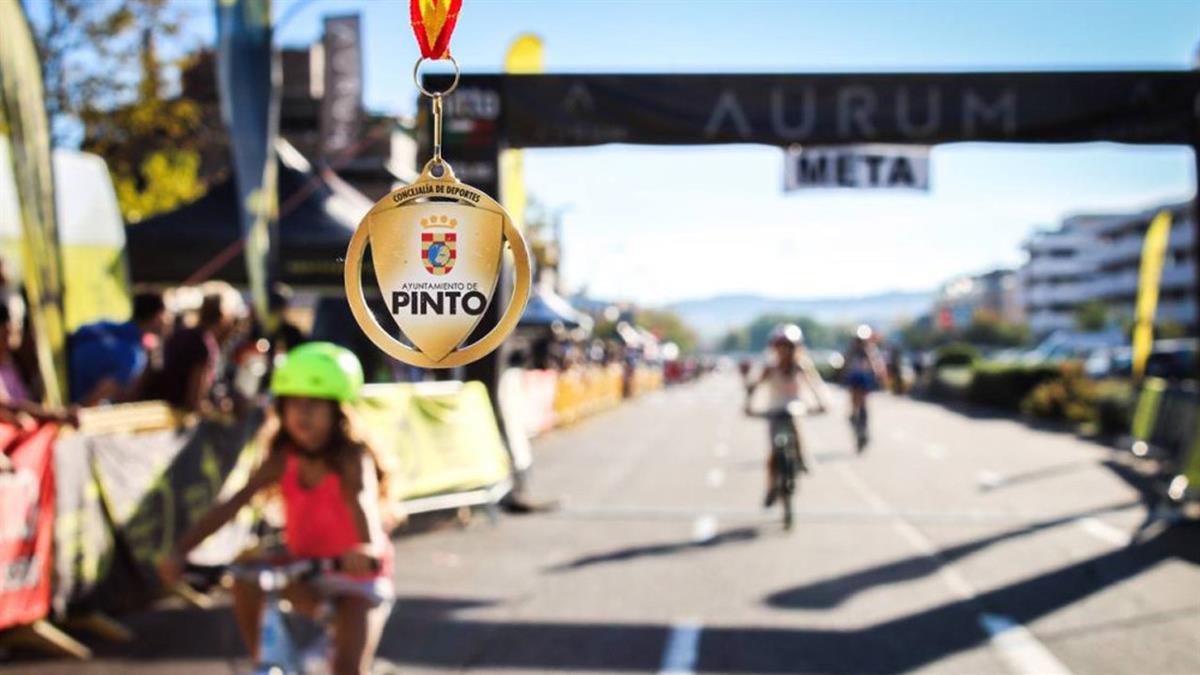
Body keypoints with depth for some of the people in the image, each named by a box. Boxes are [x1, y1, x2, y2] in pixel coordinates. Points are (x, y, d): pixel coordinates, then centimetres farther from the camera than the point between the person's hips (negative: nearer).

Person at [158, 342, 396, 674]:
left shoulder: (351, 459, -23)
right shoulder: (283, 460, -10)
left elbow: (363, 499, -44)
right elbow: (232, 505, -17)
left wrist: (368, 548, -66)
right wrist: (179, 551, -29)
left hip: (356, 575, -4)